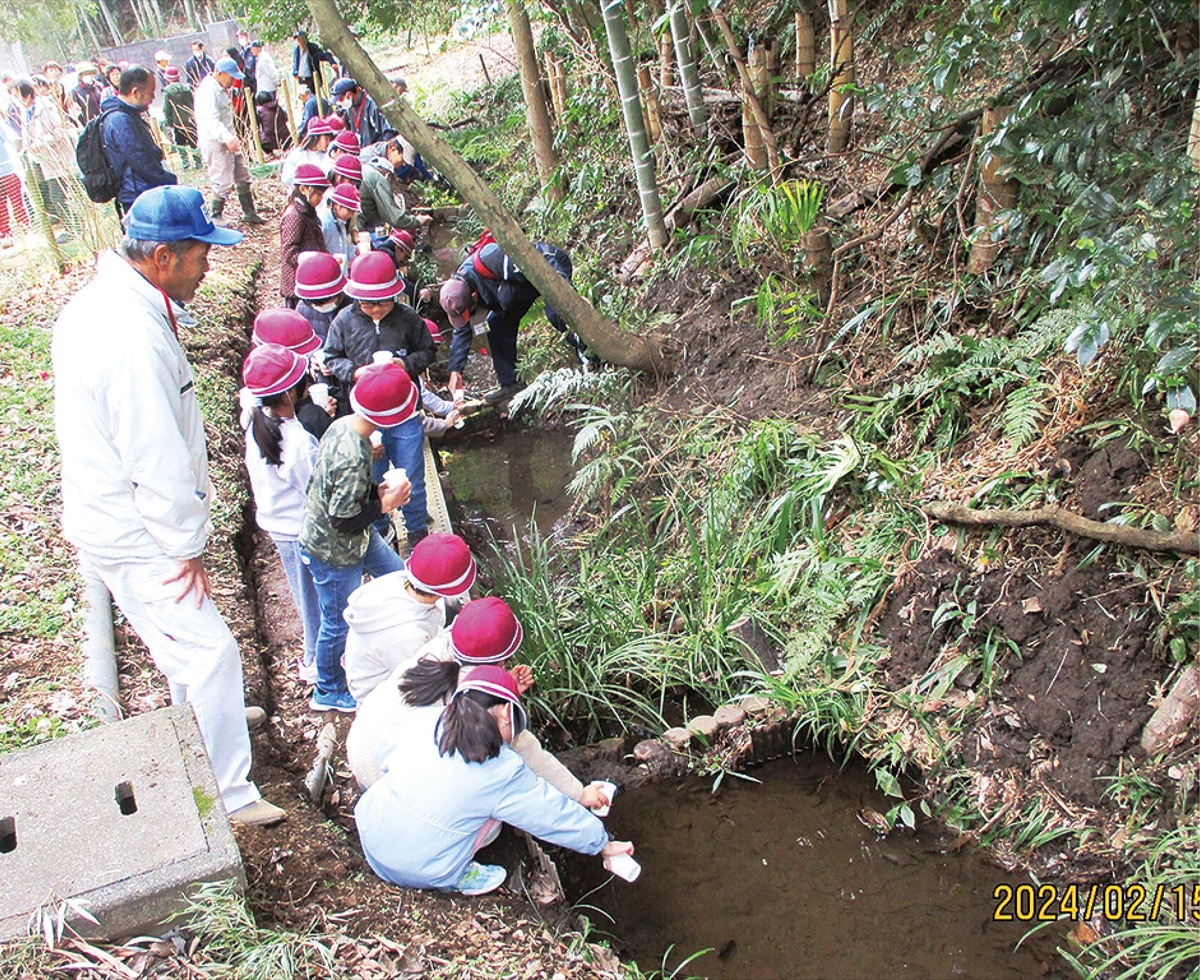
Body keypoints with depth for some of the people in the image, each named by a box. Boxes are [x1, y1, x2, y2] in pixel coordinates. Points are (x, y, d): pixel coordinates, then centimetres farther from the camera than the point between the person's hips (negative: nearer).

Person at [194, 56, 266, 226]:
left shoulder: (221, 90, 15)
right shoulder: (208, 91, -19)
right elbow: (211, 120, -32)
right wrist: (227, 138, -43)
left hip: (227, 141, 10)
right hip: (214, 143, -10)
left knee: (243, 177, 14)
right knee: (224, 182, -7)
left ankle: (249, 213, 23)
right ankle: (215, 217, 5)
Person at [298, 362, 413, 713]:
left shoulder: (343, 425, -9)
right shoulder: (353, 457, -37)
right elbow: (344, 520, -28)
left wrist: (379, 490, -5)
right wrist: (386, 503, -17)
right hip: (334, 551, -9)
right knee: (338, 623, 12)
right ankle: (329, 693, 36)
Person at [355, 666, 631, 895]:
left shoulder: (421, 719, -6)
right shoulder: (505, 770, -14)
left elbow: (385, 754, 12)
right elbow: (553, 813, -4)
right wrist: (603, 844, 10)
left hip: (372, 848, 4)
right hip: (427, 873, -4)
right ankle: (458, 878, -2)